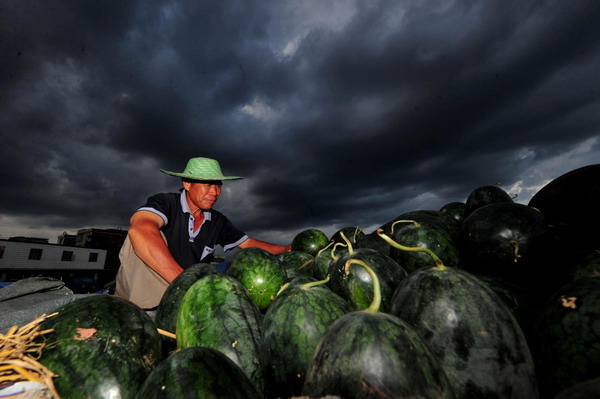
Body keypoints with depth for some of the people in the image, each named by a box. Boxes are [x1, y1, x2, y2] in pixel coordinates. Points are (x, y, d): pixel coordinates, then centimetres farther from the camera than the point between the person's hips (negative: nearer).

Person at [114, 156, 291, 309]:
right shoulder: (165, 203, -16)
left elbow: (249, 244, 8)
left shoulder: (217, 221, 2)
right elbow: (140, 231, -38)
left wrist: (287, 249, -4)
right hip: (138, 290, -4)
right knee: (150, 234, -27)